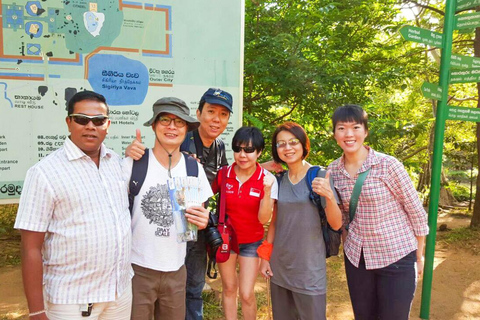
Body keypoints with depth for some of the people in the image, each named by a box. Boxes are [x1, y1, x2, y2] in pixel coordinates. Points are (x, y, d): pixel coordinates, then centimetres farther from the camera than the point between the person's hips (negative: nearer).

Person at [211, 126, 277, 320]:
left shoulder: (267, 179, -16)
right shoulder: (223, 174, -12)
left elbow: (264, 218, -19)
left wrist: (267, 190, -34)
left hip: (252, 242, -1)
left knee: (246, 294, 2)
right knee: (229, 288, 15)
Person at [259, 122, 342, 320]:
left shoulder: (318, 176, -10)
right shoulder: (279, 180, 2)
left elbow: (336, 225, -13)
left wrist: (329, 196, -31)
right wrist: (265, 256, 8)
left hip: (309, 268, -4)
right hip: (279, 266, 4)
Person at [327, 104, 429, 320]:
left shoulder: (388, 165, -17)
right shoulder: (333, 170, -4)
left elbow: (416, 211, -8)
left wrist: (419, 257, -2)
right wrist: (349, 246, 13)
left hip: (397, 257, -4)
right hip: (356, 258, 4)